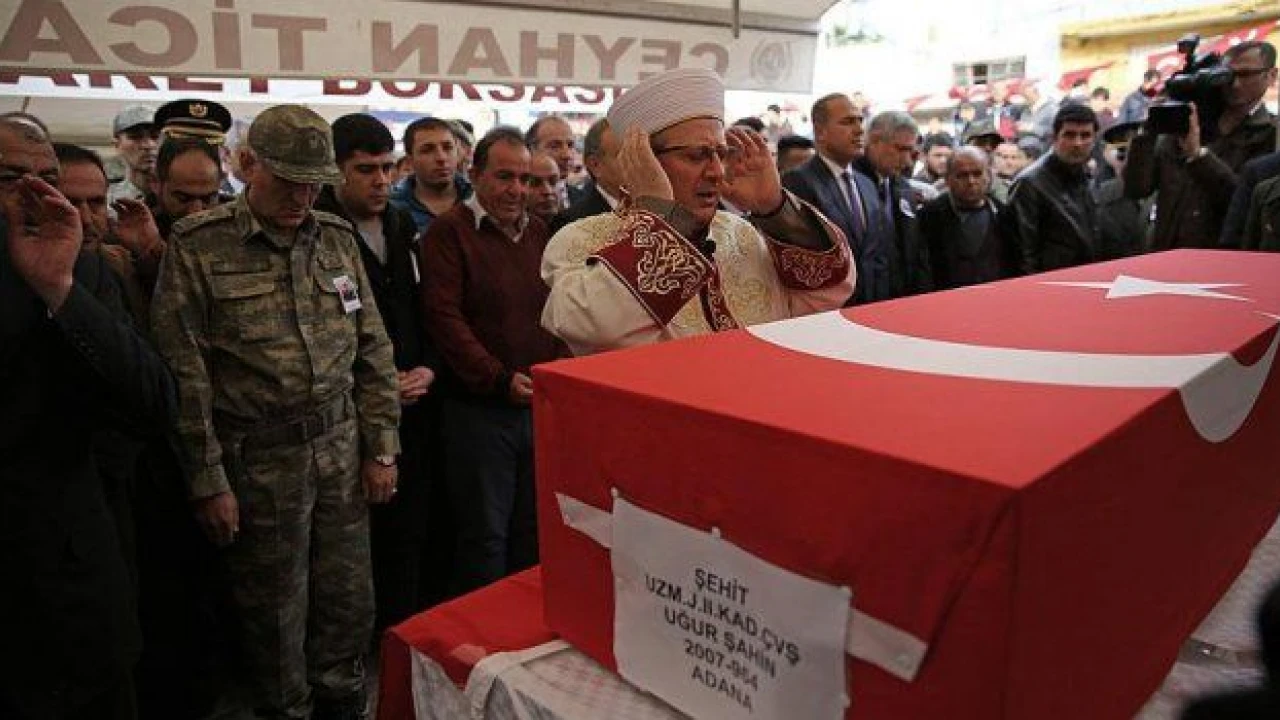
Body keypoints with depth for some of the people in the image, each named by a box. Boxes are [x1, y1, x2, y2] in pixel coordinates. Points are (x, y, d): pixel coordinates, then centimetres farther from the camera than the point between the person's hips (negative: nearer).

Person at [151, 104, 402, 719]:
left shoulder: (337, 237, 6)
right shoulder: (197, 245, -6)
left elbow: (372, 349, 8)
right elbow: (183, 374, -7)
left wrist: (381, 447, 6)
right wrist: (208, 481, -7)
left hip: (341, 450, 4)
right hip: (258, 461, -4)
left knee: (350, 606, 14)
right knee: (275, 620, 10)